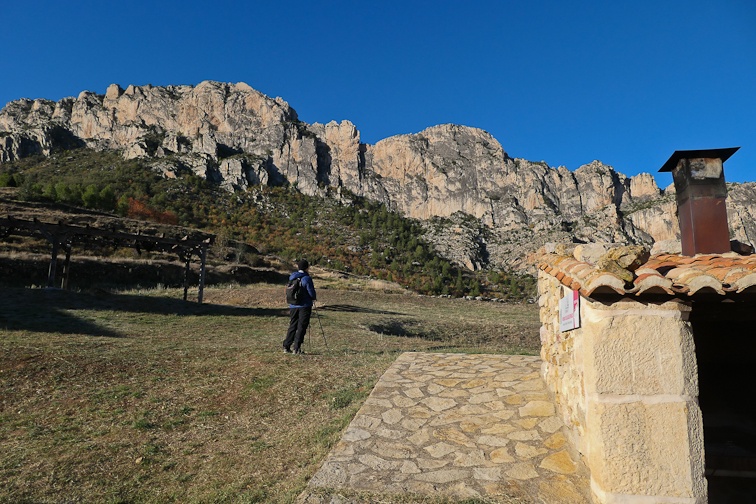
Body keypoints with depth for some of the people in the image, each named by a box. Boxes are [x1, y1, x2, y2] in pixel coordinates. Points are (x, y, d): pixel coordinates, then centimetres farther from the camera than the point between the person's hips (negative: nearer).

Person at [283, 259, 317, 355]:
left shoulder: (292, 277, 7)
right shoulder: (307, 278, -14)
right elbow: (312, 293, -13)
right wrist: (314, 298, 9)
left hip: (293, 306, 6)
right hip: (304, 306, -6)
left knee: (292, 326, 14)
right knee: (301, 327, 0)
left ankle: (286, 347, 15)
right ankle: (296, 348, 0)